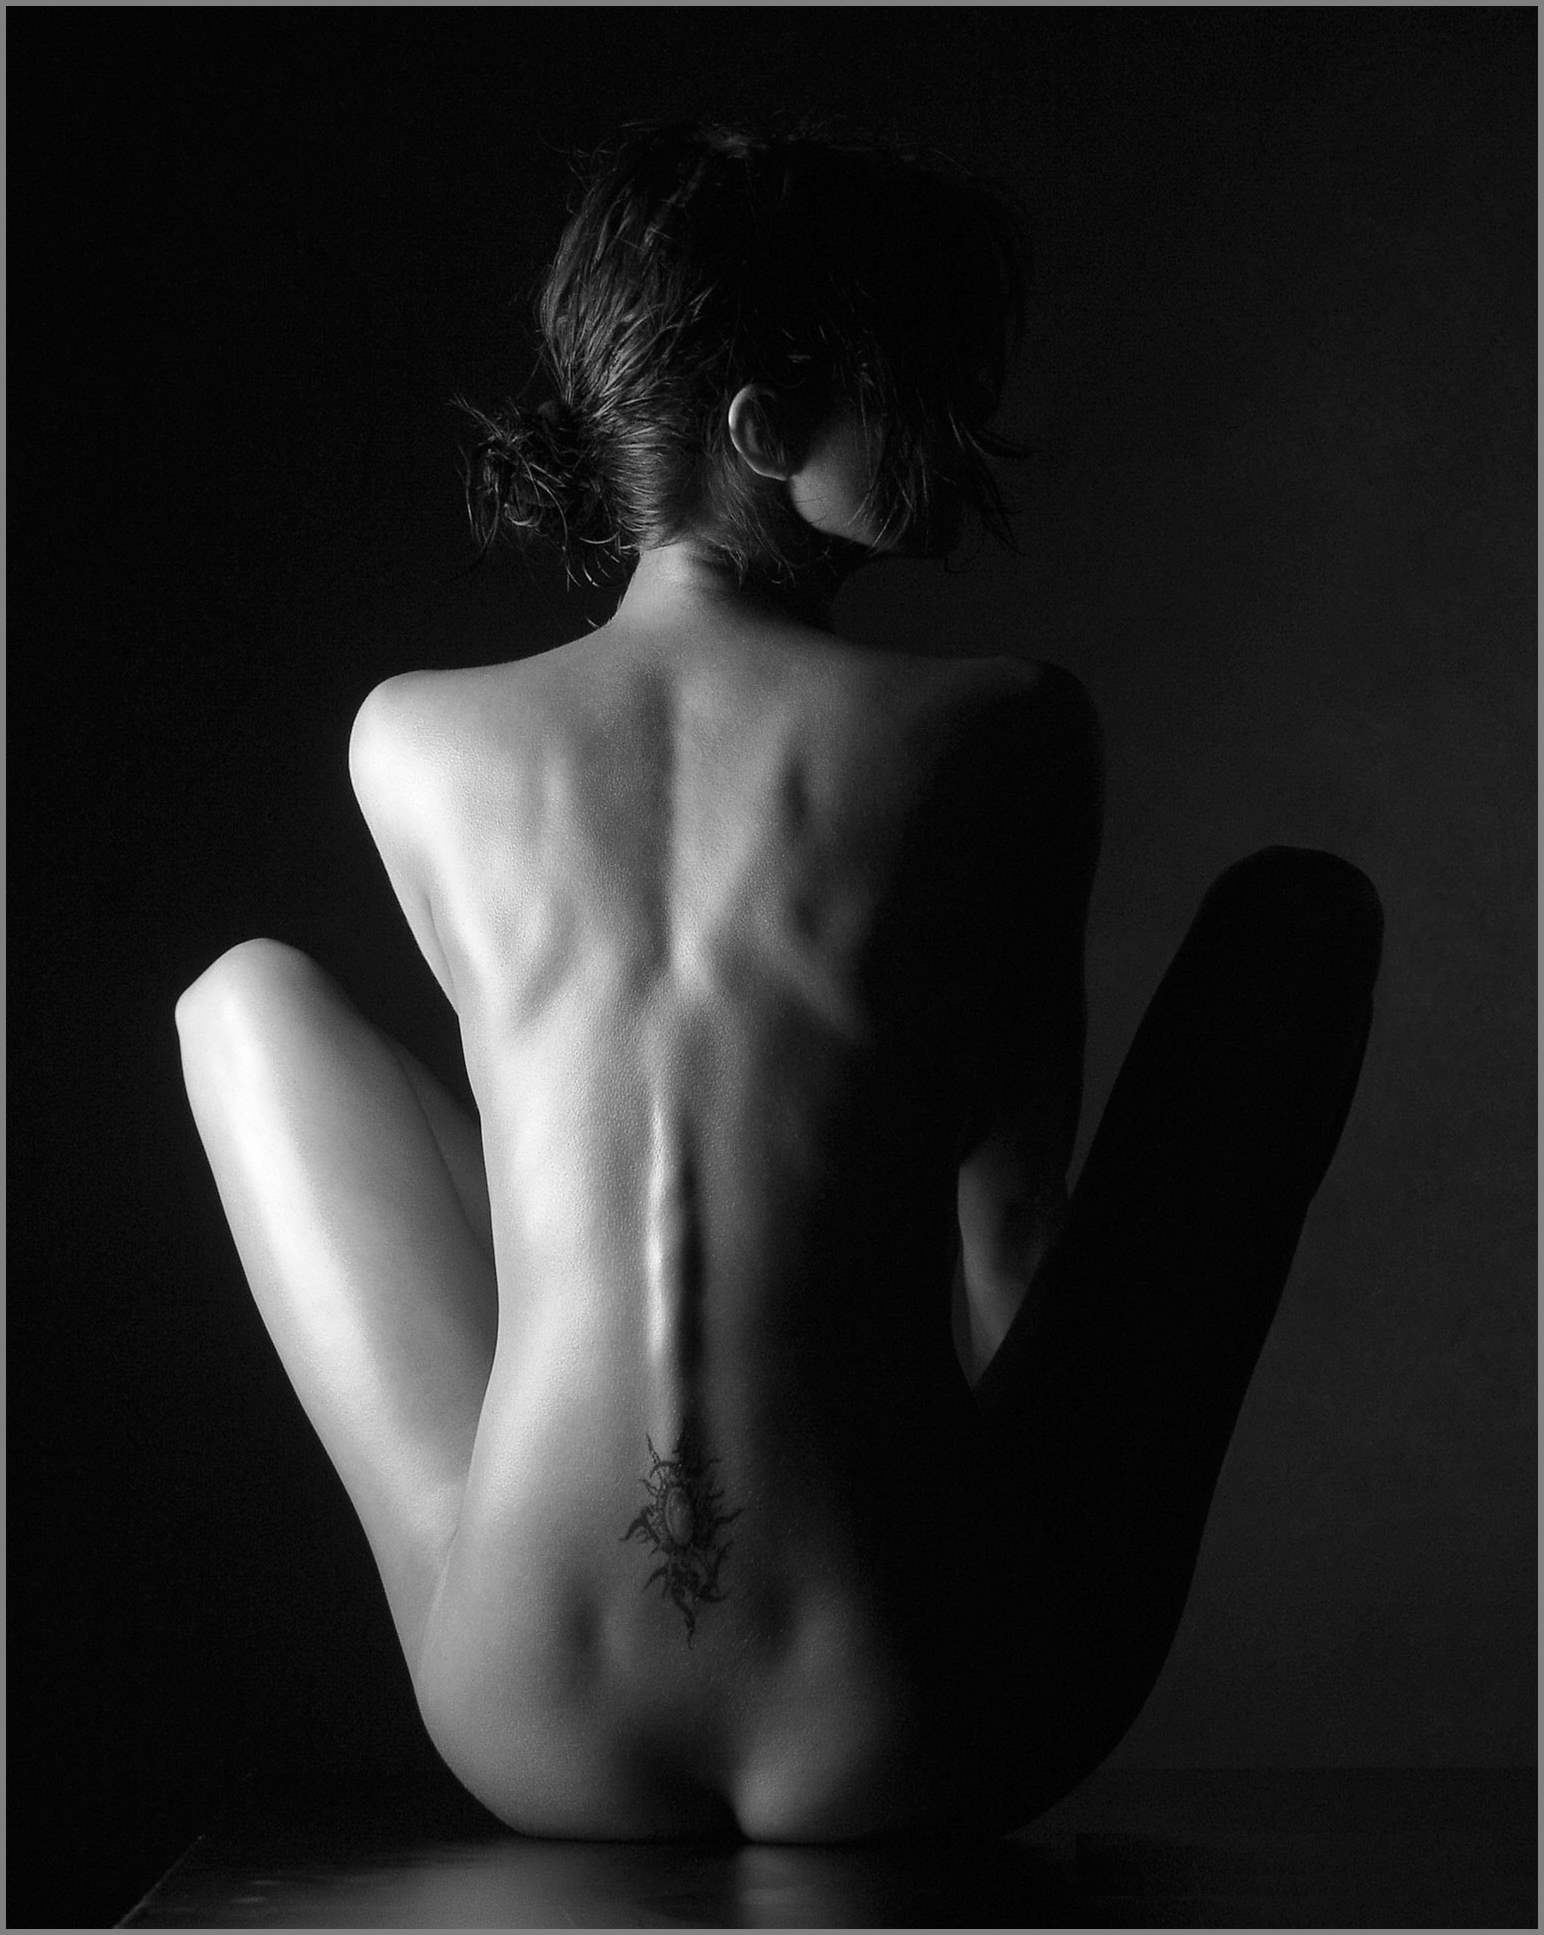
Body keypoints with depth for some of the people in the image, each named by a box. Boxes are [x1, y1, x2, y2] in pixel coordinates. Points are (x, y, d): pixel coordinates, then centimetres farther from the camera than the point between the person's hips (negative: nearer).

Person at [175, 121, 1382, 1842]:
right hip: (937, 1744, -2)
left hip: (537, 1744, 2)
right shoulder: (1010, 732, -6)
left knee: (245, 988, 25)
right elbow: (1014, 1224, 6)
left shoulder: (412, 745, 1)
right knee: (1300, 907, 13)